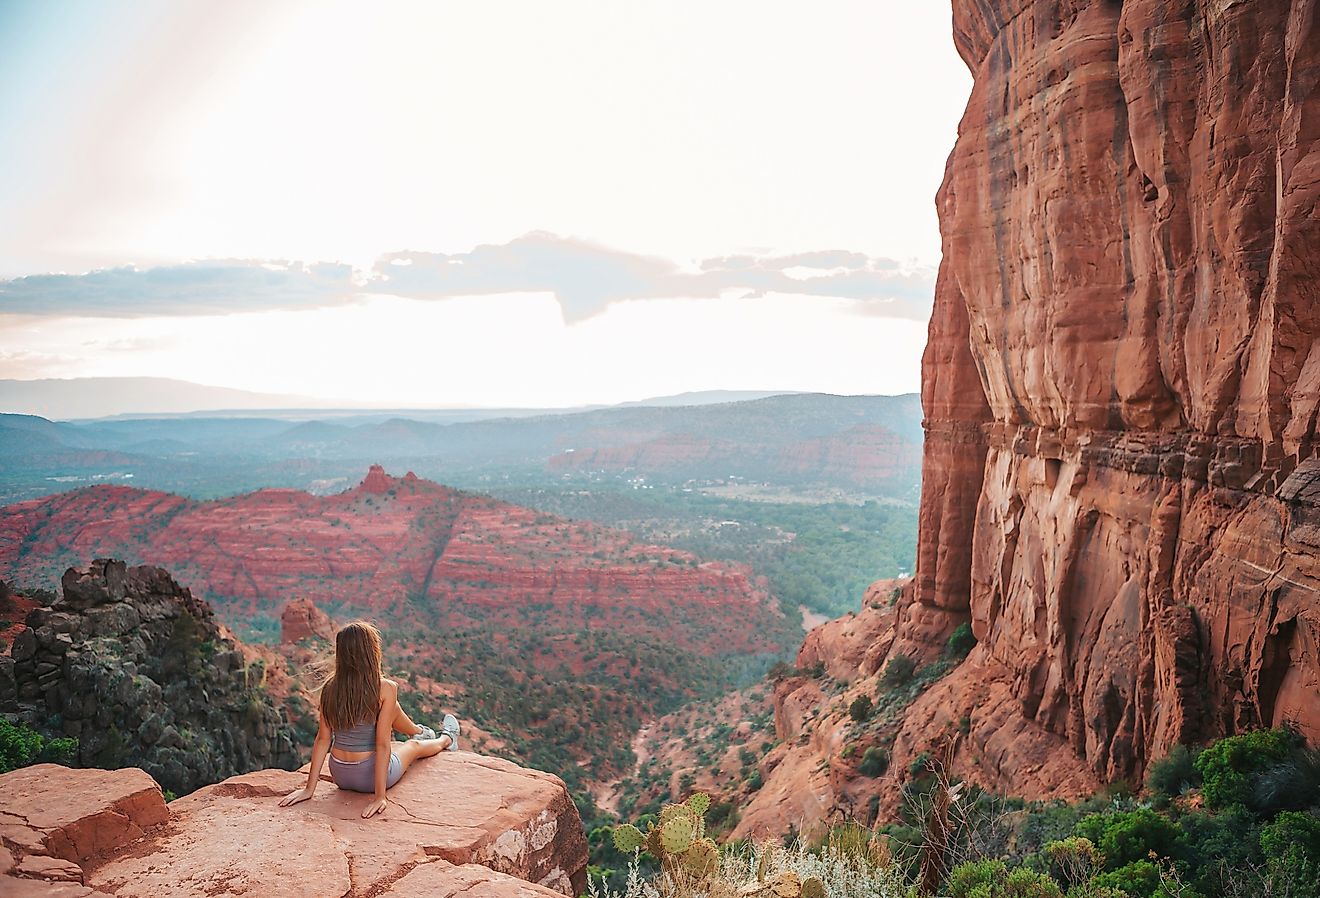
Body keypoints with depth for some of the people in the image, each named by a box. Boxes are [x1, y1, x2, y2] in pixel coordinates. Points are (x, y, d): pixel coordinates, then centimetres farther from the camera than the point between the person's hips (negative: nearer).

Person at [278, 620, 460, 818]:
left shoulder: (330, 688, -9)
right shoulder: (386, 689, -22)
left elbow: (323, 739, -6)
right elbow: (382, 744, -22)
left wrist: (309, 789, 0)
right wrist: (379, 796, -18)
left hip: (340, 776, 5)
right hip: (370, 776, -5)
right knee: (414, 746, 30)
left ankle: (420, 732, 56)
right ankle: (447, 738, 63)